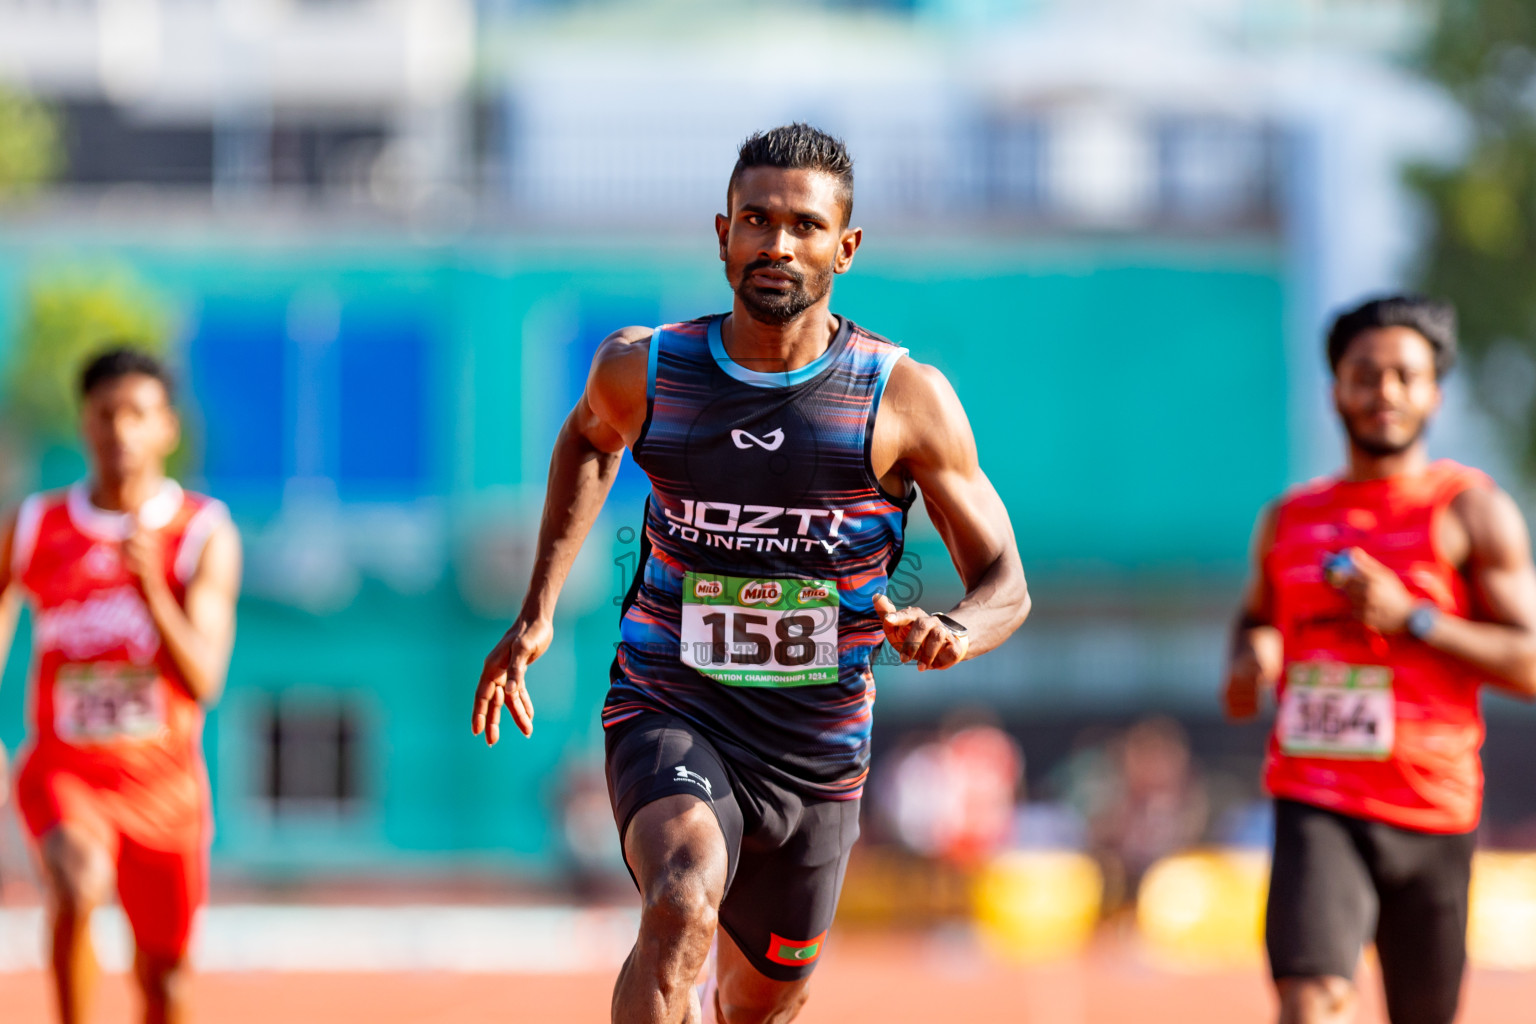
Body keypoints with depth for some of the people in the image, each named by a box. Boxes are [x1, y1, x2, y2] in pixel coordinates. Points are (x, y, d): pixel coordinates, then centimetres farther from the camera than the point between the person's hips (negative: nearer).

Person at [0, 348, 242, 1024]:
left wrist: (149, 581, -31)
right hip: (64, 770, -1)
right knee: (79, 885, -33)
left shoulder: (205, 534, -8)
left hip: (163, 783, 1)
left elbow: (202, 682, -17)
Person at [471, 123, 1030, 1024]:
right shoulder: (643, 369, -5)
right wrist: (537, 612, 14)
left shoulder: (906, 398, -9)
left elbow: (1006, 585, -4)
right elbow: (589, 440, 21)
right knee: (682, 908, -33)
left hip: (816, 748, 2)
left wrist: (955, 633, -28)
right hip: (671, 718, -2)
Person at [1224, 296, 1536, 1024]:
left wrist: (1410, 620, -15)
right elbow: (1256, 617, 30)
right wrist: (1248, 658, 5)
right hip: (1315, 803, 1)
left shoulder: (1471, 512, 1)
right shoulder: (1289, 520, 12)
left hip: (1431, 809, -1)